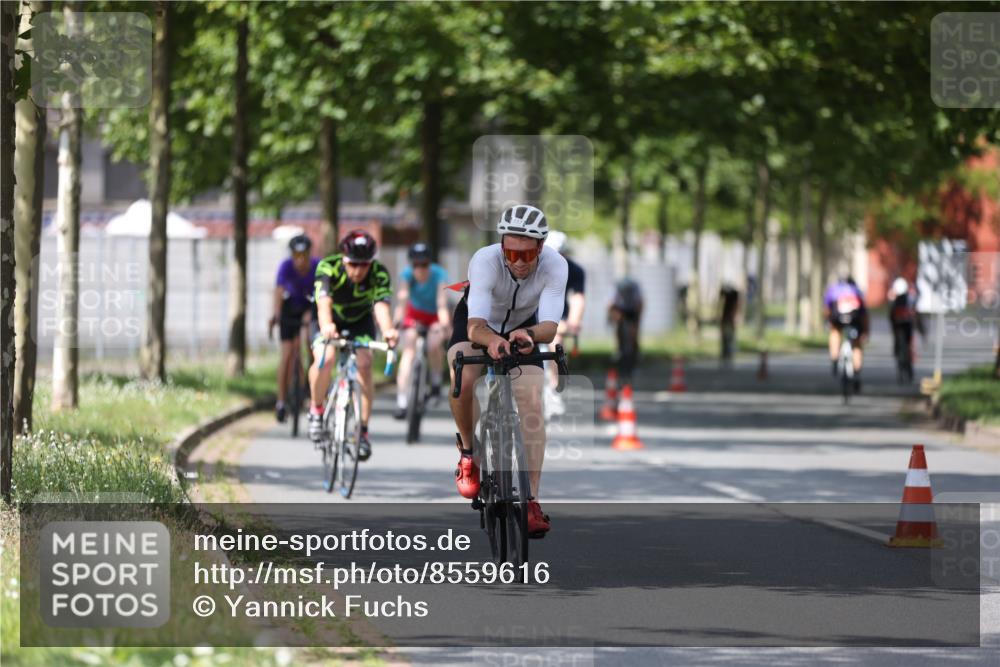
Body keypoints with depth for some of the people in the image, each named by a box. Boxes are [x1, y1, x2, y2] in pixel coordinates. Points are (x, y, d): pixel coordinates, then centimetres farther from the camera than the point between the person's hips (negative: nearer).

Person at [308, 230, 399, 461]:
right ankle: (316, 410, -4)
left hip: (360, 322, 1)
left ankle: (362, 430, -13)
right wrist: (326, 327, -68)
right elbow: (324, 303, -46)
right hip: (332, 321, -1)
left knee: (364, 365, -22)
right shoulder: (327, 268, -32)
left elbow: (381, 305, -43)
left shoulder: (379, 274, -29)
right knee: (325, 359, -28)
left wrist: (387, 331, -64)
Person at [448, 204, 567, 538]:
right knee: (462, 382, -30)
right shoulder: (485, 260, -37)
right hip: (479, 325, -1)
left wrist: (528, 334, -61)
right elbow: (475, 327, -45)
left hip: (524, 328, 2)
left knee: (532, 407, -16)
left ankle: (531, 502, -12)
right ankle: (468, 451, -2)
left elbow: (550, 327, -38)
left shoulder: (555, 265, -31)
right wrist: (493, 341, -67)